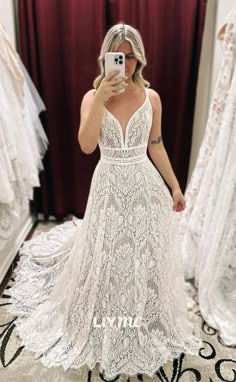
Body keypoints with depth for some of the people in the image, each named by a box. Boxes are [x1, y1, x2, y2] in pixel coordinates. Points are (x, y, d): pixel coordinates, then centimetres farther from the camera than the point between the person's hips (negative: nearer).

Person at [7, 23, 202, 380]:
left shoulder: (151, 97, 0)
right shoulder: (92, 96, -4)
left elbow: (156, 146, 6)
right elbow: (86, 146, -19)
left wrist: (175, 187, 8)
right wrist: (101, 99, -26)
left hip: (145, 185, 2)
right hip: (109, 187, -1)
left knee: (147, 258, 13)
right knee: (106, 258, 12)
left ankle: (144, 324, 42)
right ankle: (107, 329, 40)